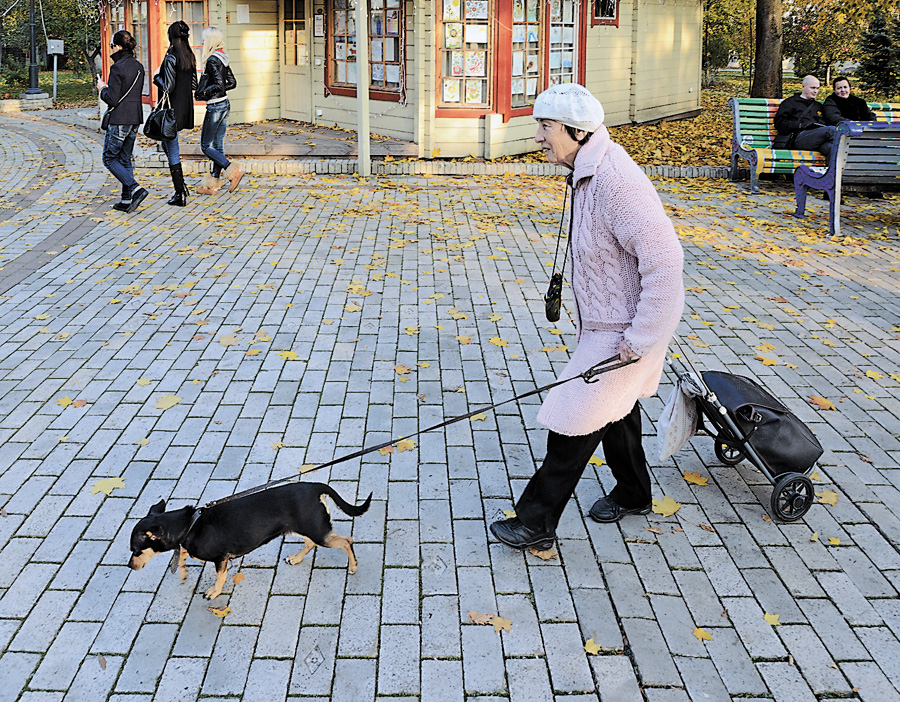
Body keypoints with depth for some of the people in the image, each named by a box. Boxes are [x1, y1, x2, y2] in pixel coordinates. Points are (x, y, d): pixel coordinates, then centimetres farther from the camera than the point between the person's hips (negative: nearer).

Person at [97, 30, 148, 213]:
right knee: (125, 159, 14)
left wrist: (102, 89, 2)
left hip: (120, 120, -8)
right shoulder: (138, 66, 9)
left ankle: (135, 189, -13)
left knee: (109, 159, 3)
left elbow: (112, 99, -18)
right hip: (135, 118, 8)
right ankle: (126, 200, 13)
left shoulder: (117, 68, -16)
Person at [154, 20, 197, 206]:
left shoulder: (171, 58, -17)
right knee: (166, 144, 24)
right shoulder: (190, 56, 7)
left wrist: (157, 76, -2)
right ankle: (181, 185, 21)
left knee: (173, 152, 0)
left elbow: (168, 87, -19)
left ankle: (180, 195, 2)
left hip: (172, 109, -8)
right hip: (186, 109, 8)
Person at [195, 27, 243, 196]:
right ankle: (212, 184, 16)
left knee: (206, 146, 0)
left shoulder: (212, 60, -17)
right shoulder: (223, 58, 10)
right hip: (224, 104, 9)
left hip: (215, 106, -9)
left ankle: (233, 171, -10)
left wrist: (203, 93, -11)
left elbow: (219, 85, -24)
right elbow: (232, 83, 15)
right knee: (218, 146, 10)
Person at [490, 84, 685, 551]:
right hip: (604, 321, 10)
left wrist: (639, 339, -26)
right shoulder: (589, 173, 4)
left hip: (623, 330, -10)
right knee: (615, 407, 25)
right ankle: (632, 494, 46)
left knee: (573, 423, -2)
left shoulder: (616, 181, -29)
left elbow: (665, 260, -31)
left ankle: (536, 524, 11)